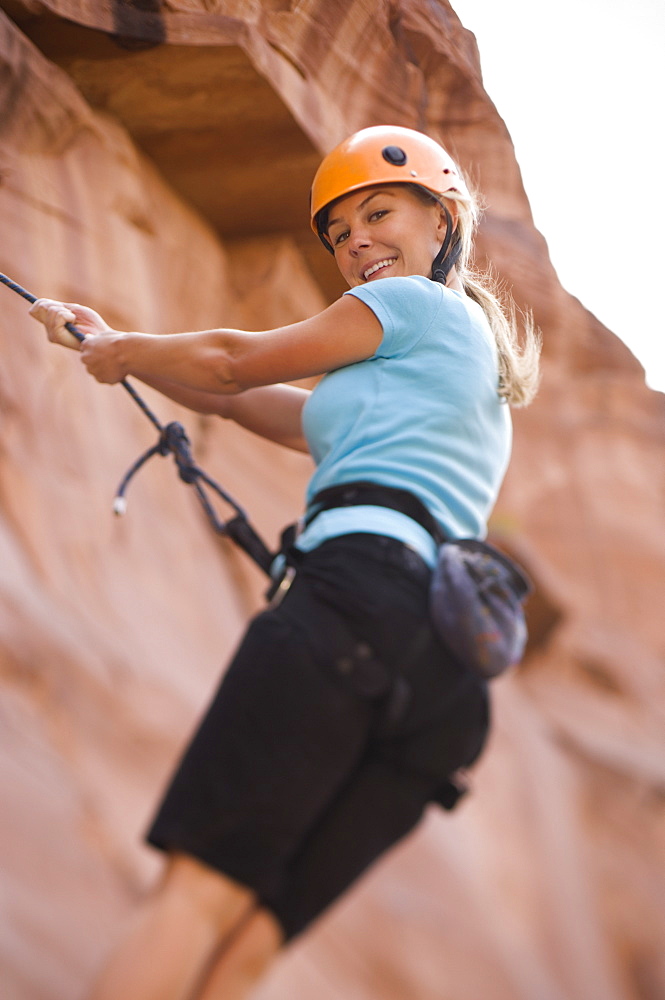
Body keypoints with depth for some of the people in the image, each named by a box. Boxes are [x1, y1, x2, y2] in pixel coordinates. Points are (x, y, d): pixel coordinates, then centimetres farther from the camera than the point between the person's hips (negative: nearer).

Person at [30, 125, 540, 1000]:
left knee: (194, 894, -18)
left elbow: (236, 363, 14)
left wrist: (124, 350, 32)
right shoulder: (476, 373, 37)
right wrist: (110, 343, 42)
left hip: (358, 592, -8)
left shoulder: (418, 301, 13)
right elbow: (243, 402, 38)